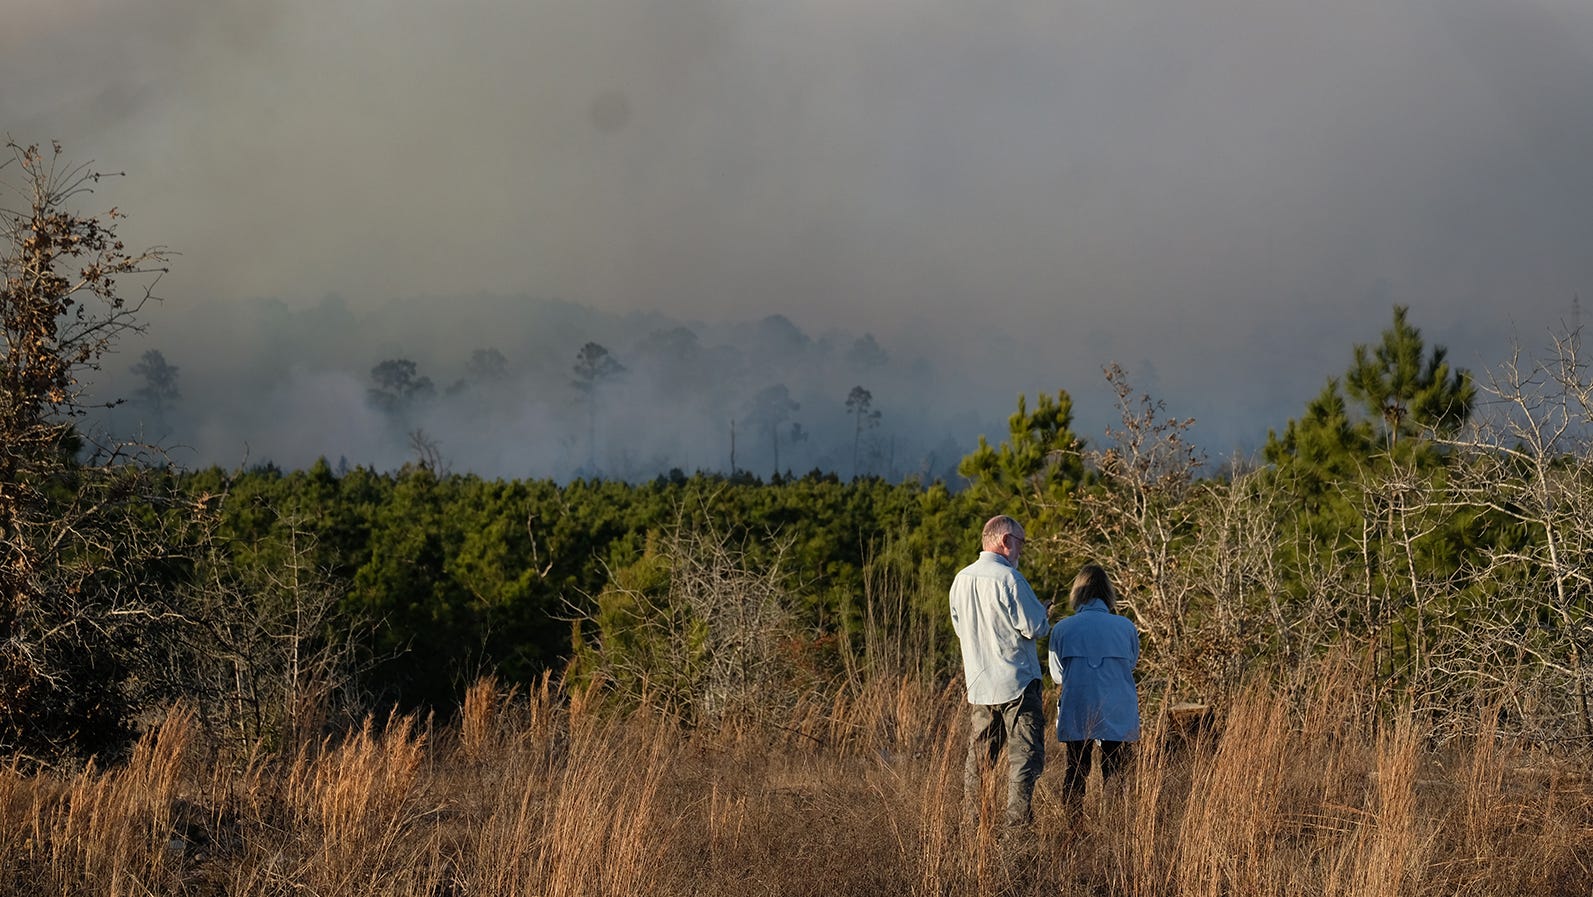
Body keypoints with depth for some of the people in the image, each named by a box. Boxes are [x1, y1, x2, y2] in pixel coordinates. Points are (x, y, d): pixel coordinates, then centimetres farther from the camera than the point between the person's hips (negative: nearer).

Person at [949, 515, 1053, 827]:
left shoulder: (961, 579, 8)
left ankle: (973, 820, 14)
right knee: (1025, 754, -4)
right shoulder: (1008, 578, -15)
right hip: (1016, 682, -7)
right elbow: (1034, 628, -14)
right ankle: (1017, 820, -10)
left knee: (979, 755, 13)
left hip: (979, 683, 7)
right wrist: (1042, 612, 8)